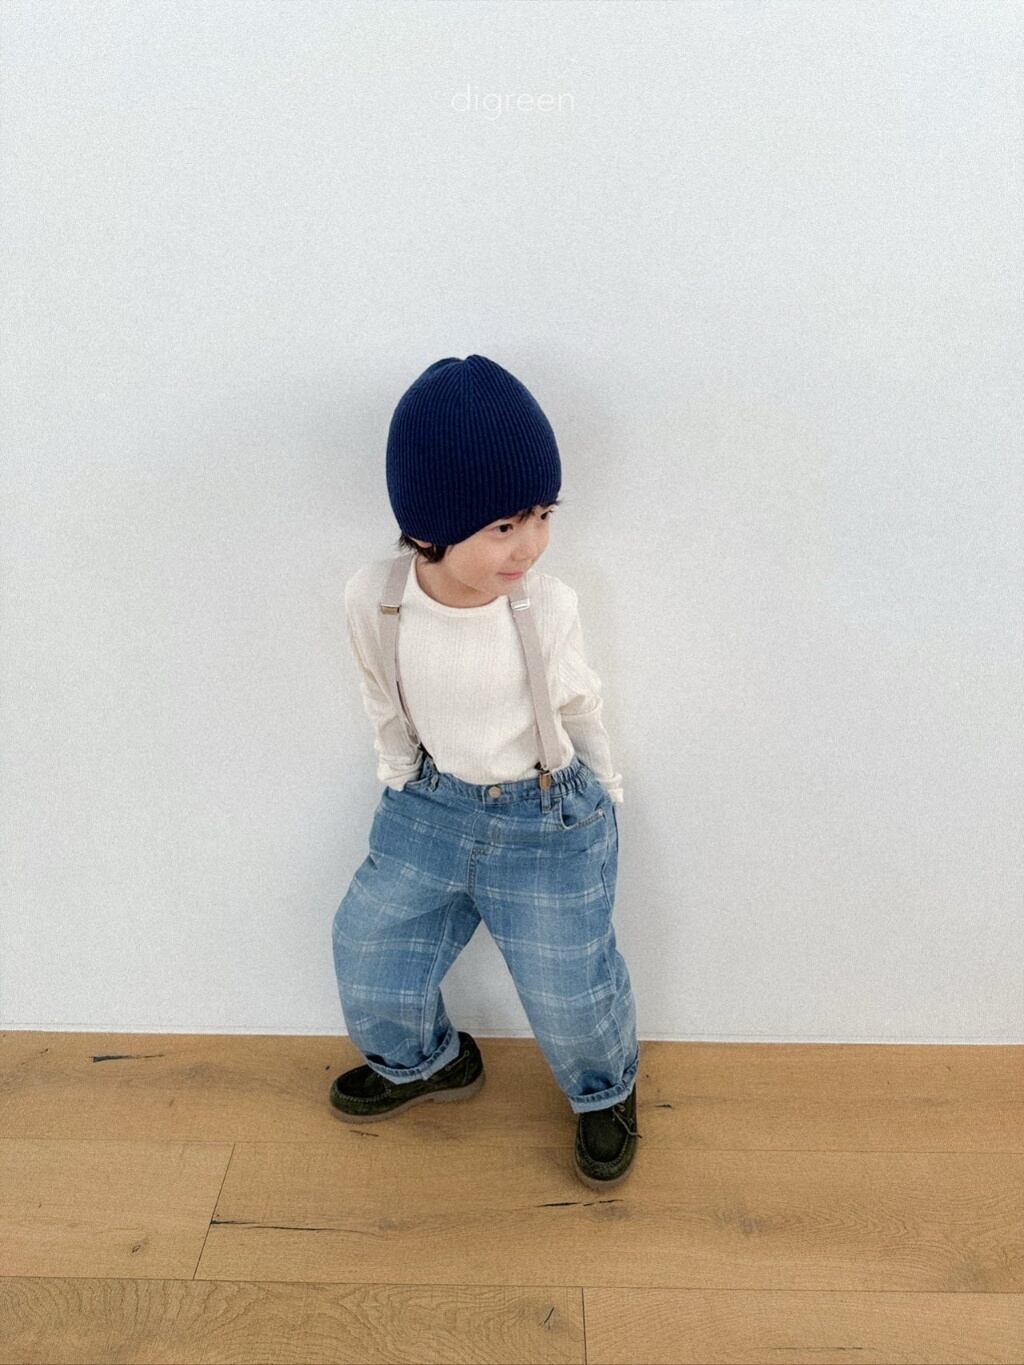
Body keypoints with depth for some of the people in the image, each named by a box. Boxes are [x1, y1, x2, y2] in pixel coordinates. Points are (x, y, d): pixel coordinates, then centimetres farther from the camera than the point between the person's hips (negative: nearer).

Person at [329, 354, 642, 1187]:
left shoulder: (548, 605, -23)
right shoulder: (372, 600, -20)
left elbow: (580, 705, -3)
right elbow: (388, 709, 0)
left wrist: (603, 794, 9)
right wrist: (404, 786, 8)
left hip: (552, 819, -2)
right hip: (432, 806, 3)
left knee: (571, 988, 9)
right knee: (370, 958, 14)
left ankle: (605, 1092, 45)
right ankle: (424, 1062, 49)